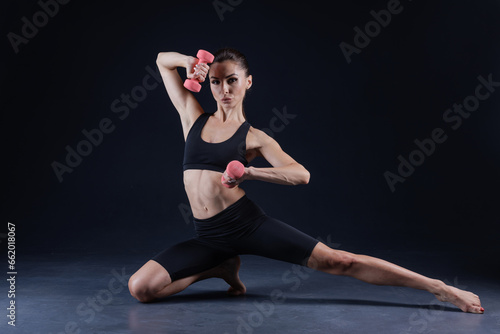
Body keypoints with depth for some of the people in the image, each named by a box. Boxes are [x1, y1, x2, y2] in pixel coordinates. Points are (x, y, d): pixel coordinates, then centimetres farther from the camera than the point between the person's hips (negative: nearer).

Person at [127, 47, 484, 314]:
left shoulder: (254, 137, 2)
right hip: (209, 237, 4)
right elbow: (162, 60, 18)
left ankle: (441, 289, -3)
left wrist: (249, 172, -18)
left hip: (248, 222, -3)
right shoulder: (194, 116, 10)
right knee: (140, 287, -11)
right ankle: (224, 268, 10)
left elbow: (301, 174, -9)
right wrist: (189, 62, -2)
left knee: (338, 261, -11)